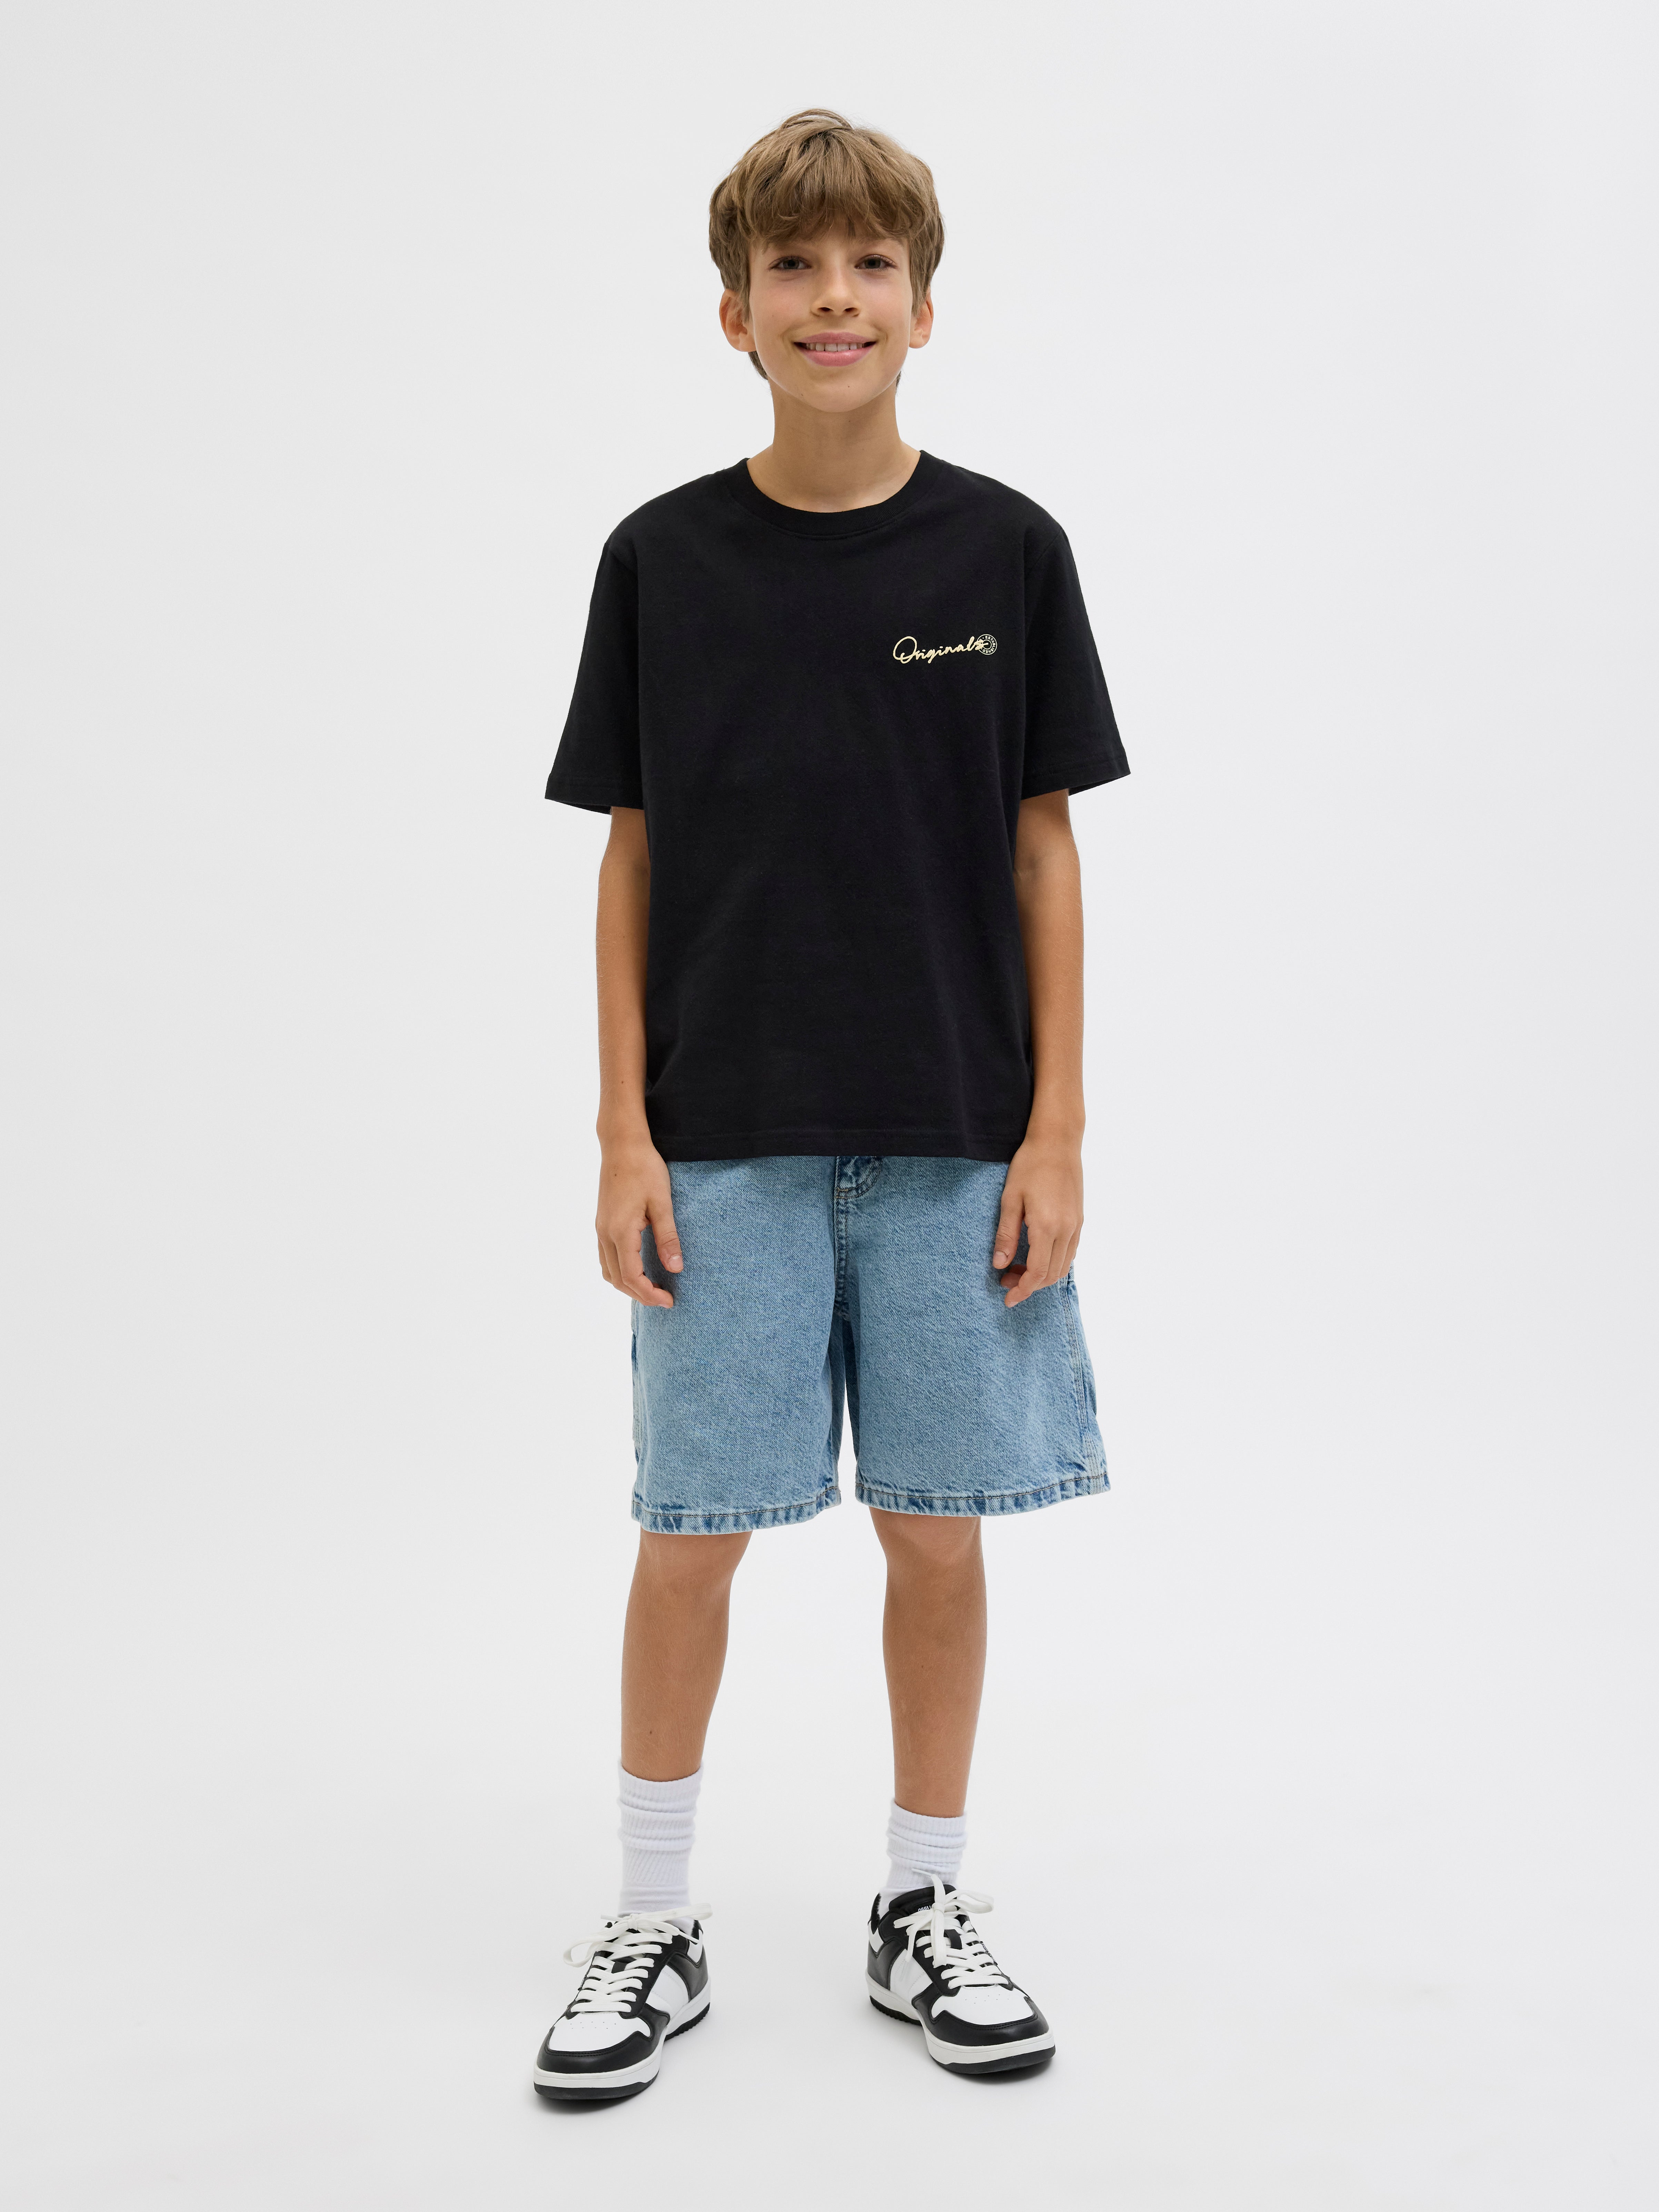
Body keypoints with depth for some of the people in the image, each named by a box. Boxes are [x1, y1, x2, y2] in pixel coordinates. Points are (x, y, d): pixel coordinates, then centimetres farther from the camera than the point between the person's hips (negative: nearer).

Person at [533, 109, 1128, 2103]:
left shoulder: (1005, 552, 2)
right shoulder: (661, 560, 2)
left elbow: (1043, 848, 3)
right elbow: (633, 857, 4)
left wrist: (1057, 1131, -3)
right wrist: (622, 1135, -2)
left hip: (956, 1138, 0)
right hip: (726, 1143, 0)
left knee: (936, 1529, 7)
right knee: (693, 1528, 4)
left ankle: (921, 1908, 27)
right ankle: (653, 1926, 23)